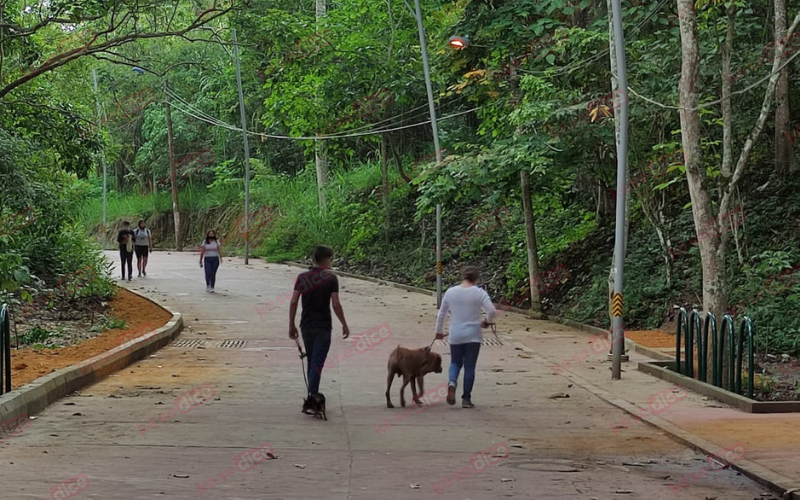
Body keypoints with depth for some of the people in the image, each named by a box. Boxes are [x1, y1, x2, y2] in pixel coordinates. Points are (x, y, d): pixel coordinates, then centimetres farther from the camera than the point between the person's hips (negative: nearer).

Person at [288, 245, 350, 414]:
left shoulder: (302, 277, 3)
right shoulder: (330, 278, -8)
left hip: (306, 326, 5)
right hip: (323, 326, -4)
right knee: (317, 363, -7)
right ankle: (311, 398, -18)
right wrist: (344, 325, 0)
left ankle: (313, 395, 24)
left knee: (311, 361, 17)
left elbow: (293, 302, 0)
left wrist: (291, 325, 7)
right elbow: (336, 304, -11)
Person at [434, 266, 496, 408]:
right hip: (473, 336, -2)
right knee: (469, 366, 7)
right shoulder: (479, 293, -7)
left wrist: (439, 331, 23)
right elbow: (492, 311, -16)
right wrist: (487, 322, 5)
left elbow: (441, 314, 9)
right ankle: (466, 399, 8)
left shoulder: (450, 292, 2)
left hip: (455, 336, 2)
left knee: (455, 362, 18)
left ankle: (452, 382, -12)